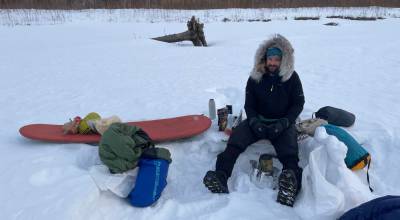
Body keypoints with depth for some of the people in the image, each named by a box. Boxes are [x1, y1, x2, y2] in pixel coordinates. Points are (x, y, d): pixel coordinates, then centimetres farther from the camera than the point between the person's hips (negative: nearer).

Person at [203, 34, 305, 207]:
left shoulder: (292, 77, 0)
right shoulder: (255, 77, 4)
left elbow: (298, 104, 2)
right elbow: (249, 105, 6)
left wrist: (283, 124, -15)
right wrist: (254, 122, -15)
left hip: (283, 123, 0)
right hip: (258, 121, 1)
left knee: (289, 152, -32)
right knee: (236, 138, -28)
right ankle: (221, 177, -45)